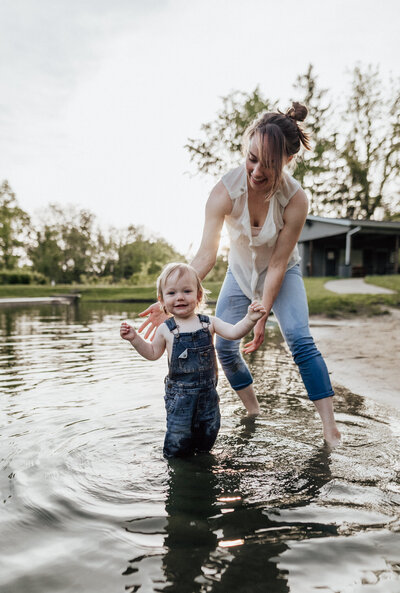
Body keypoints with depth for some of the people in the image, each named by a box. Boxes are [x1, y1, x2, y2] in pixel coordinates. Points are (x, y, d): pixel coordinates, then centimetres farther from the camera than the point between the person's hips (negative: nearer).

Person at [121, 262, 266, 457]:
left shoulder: (209, 323, -1)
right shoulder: (165, 330, -4)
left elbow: (233, 332, -8)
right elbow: (153, 353, 10)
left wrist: (250, 319, -24)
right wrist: (134, 338, -2)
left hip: (207, 391, 2)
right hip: (179, 393, -2)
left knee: (208, 433, 15)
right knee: (179, 435, 1)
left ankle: (202, 455, 41)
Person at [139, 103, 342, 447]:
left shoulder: (296, 200, -29)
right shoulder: (226, 191, -28)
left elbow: (277, 264, -24)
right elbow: (206, 255, -31)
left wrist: (262, 318, -24)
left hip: (282, 273, -2)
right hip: (241, 270, 2)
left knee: (300, 339, -20)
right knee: (224, 347, -3)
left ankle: (331, 429, -11)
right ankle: (254, 413, 20)